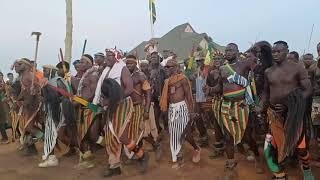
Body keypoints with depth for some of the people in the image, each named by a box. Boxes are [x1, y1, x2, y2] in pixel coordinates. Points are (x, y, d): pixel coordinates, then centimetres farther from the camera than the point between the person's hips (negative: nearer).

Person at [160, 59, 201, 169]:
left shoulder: (182, 79, -8)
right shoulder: (167, 81, 11)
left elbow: (189, 95, -11)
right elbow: (166, 97, 14)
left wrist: (191, 111, -15)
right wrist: (165, 108, 13)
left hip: (181, 107, -7)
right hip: (172, 109, 7)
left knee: (184, 132, -1)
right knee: (174, 134, 9)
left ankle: (196, 149, 28)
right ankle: (179, 158, 21)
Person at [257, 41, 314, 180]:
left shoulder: (297, 69, -7)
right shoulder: (268, 72, 5)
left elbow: (308, 90, -7)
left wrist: (291, 105, -18)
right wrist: (261, 107, 1)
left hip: (293, 112, -3)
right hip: (273, 112, 3)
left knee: (299, 144, 5)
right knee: (273, 144, 6)